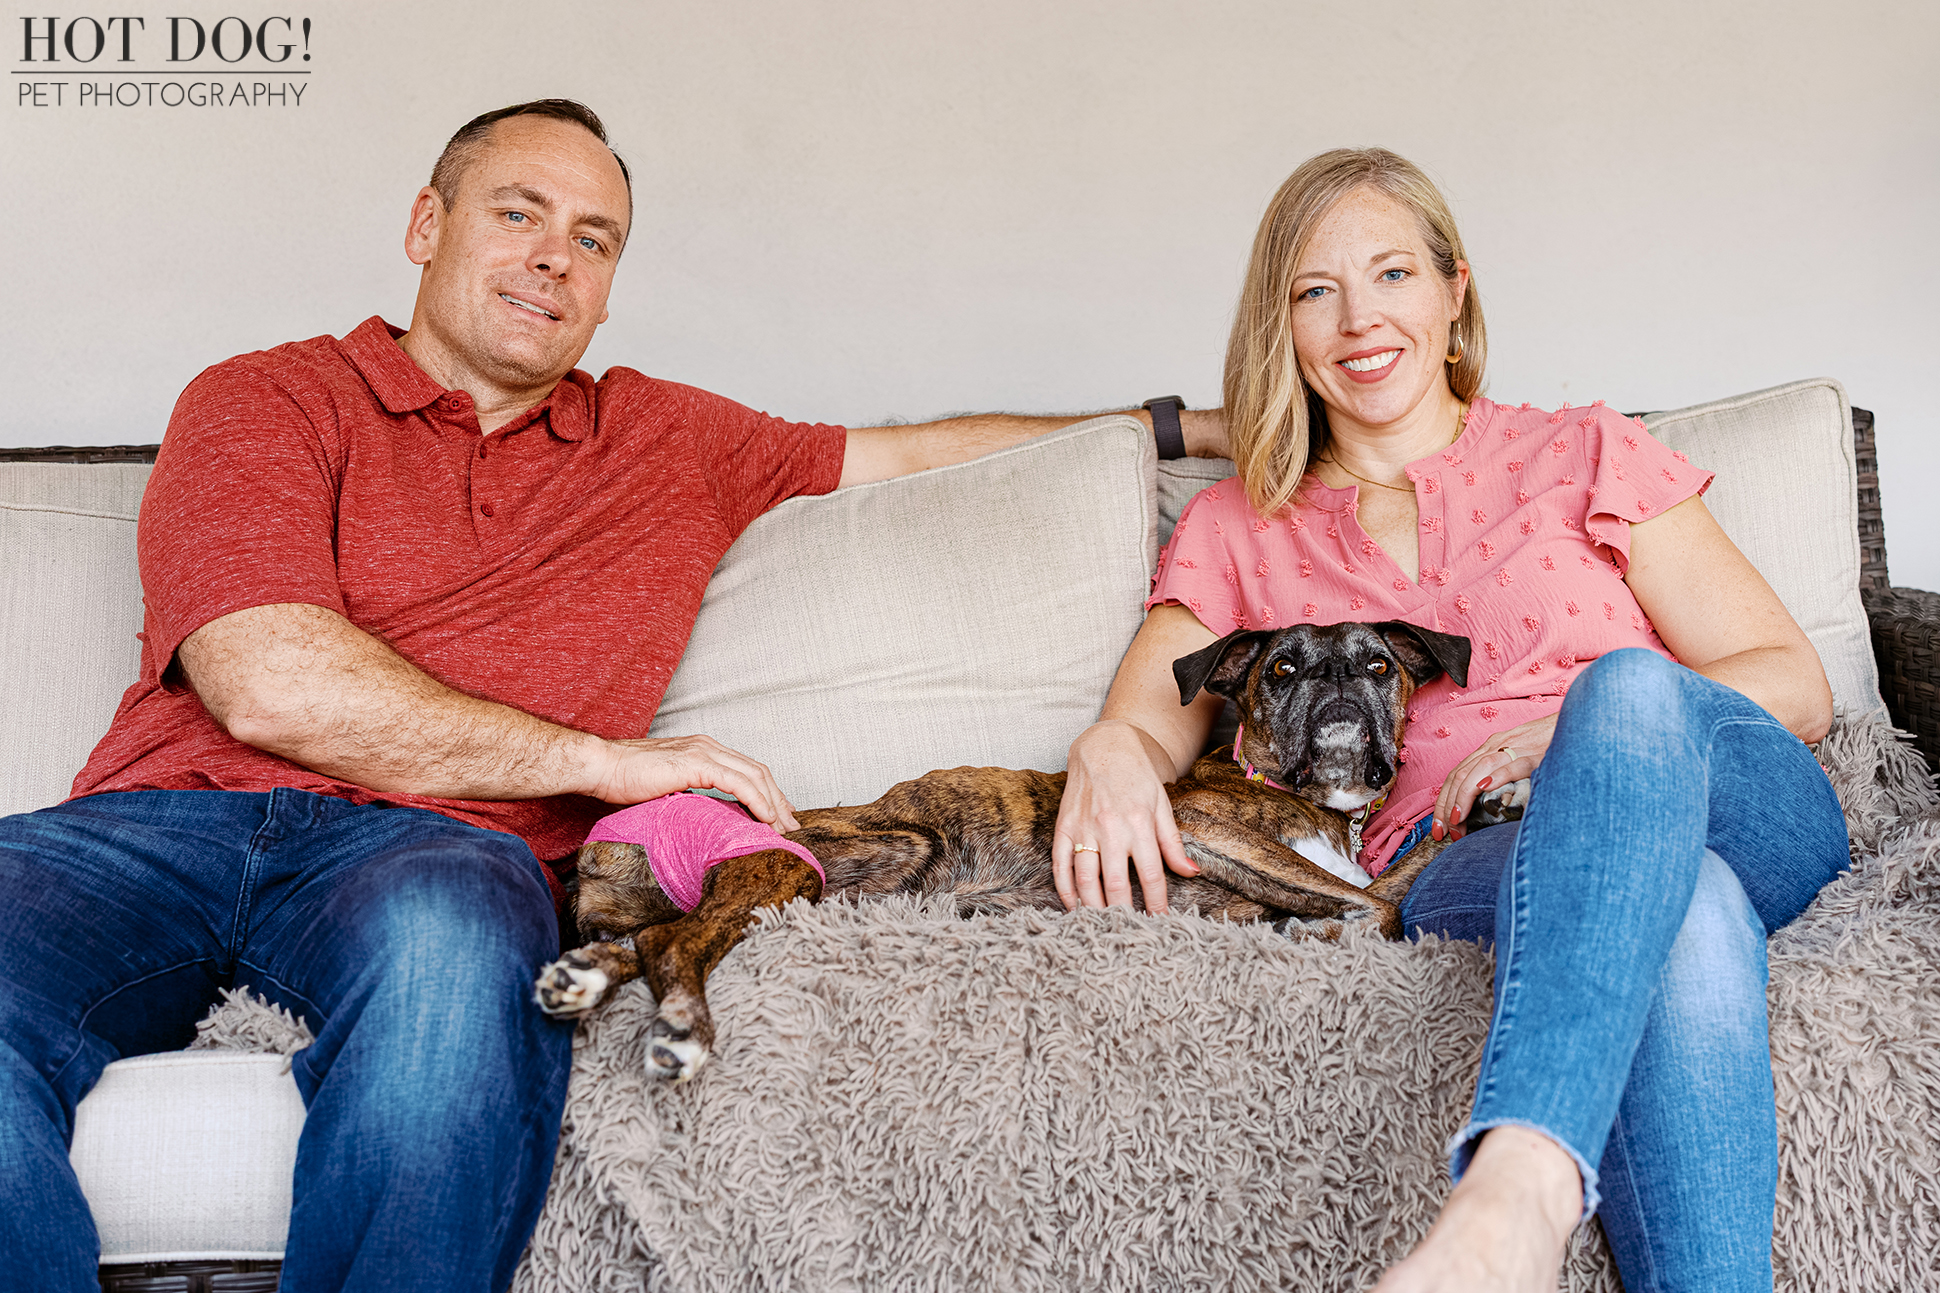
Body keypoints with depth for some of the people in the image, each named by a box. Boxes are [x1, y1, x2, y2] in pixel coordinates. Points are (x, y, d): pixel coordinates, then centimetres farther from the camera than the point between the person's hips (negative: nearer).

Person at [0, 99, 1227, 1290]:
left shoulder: (672, 440, 27)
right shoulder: (267, 399, 12)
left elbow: (923, 448, 38)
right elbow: (268, 684, -4)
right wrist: (602, 759, -1)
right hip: (167, 823, -1)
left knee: (453, 942, -38)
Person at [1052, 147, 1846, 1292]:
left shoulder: (1583, 456, 17)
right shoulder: (1239, 532, 21)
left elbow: (1797, 688, 11)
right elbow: (1151, 715, 10)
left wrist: (1589, 728, -9)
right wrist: (1112, 755, -16)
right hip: (1456, 863, 0)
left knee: (1631, 683, -36)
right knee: (1687, 905, -37)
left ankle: (1519, 1184, -55)